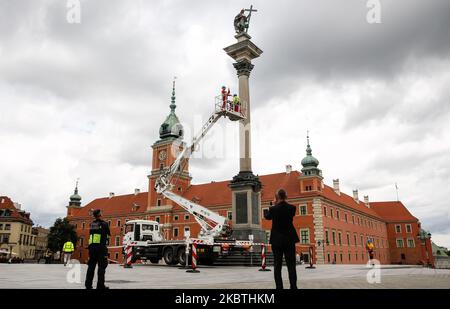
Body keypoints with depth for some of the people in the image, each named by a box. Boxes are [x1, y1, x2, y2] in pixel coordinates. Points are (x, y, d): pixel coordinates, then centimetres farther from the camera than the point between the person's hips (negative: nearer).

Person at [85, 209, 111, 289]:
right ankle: (100, 285, -3)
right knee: (102, 266, -2)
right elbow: (108, 235, -2)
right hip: (101, 247, -6)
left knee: (91, 266, 11)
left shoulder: (92, 224, 13)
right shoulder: (104, 224, -6)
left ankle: (88, 284, 12)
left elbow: (91, 235, 19)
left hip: (91, 246, 6)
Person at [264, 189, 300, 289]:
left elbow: (267, 217, 11)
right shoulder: (292, 208, -5)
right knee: (291, 265, 6)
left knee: (277, 266, 5)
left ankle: (279, 286, 3)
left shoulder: (273, 209, -9)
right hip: (289, 240, 1)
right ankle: (293, 286, 3)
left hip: (277, 240, -1)